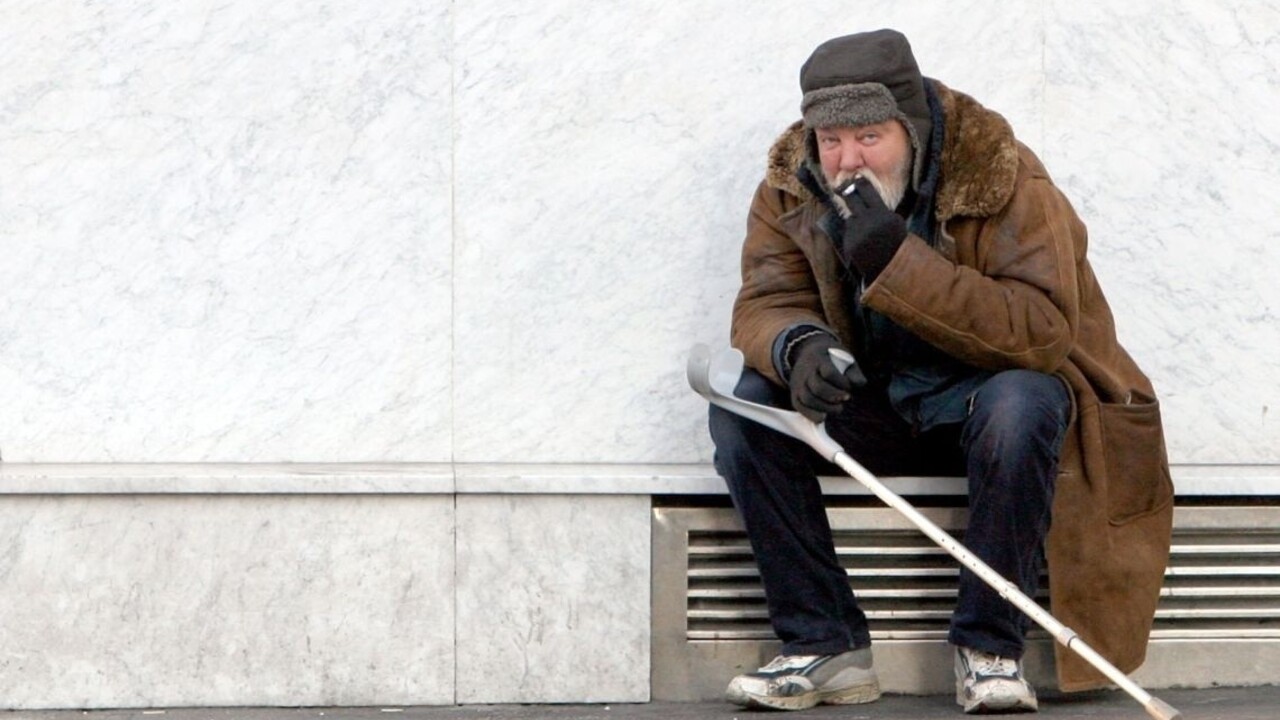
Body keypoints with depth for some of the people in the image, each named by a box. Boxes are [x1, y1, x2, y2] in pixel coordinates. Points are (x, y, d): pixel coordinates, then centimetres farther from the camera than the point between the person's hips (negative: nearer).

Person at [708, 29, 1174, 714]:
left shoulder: (1002, 176, -19)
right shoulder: (792, 184, -5)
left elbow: (1044, 331, -28)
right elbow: (764, 301, -8)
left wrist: (898, 263, -36)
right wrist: (798, 347, -35)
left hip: (989, 391, -4)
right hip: (874, 407, 4)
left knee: (1019, 405, -37)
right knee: (744, 407, -21)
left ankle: (988, 647, -23)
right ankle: (824, 645, -16)